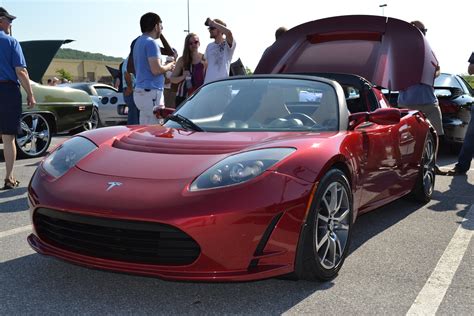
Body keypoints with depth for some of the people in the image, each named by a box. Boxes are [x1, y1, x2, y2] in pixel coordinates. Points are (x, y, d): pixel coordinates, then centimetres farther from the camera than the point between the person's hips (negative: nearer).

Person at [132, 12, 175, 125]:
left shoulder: (139, 42, 18)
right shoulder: (151, 42, -12)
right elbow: (156, 69, -20)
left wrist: (165, 67, 20)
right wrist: (169, 66, -2)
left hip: (140, 90, 10)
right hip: (151, 91, -10)